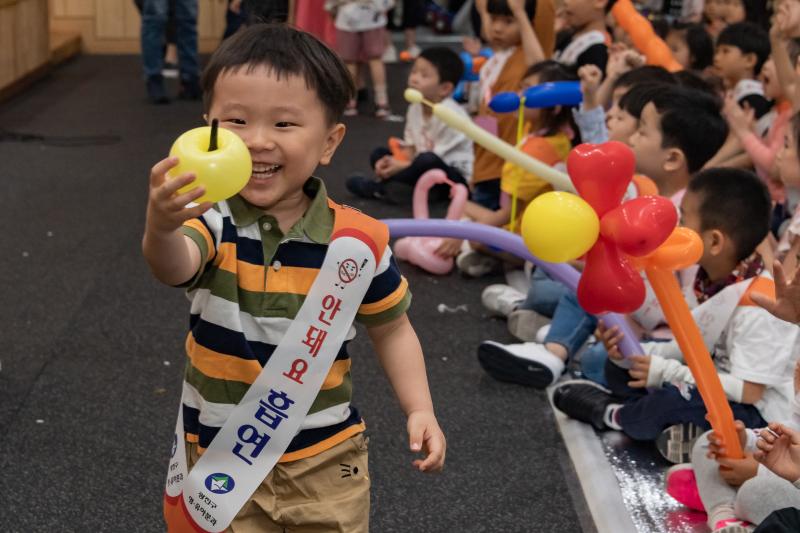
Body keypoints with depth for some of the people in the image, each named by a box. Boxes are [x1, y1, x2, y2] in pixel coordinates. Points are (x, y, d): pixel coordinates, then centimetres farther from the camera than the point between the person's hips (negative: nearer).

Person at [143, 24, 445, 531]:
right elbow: (175, 267, -40)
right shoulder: (215, 222, -16)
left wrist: (420, 410, -6)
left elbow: (391, 328, 4)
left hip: (326, 461, 1)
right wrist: (162, 227, -61)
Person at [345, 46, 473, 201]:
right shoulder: (415, 108, 4)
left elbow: (439, 159, -20)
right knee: (379, 154, 6)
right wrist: (394, 161, -14)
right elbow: (410, 148, 8)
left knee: (427, 161, -39)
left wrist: (402, 167, -20)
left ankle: (378, 187, -19)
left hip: (456, 177, -8)